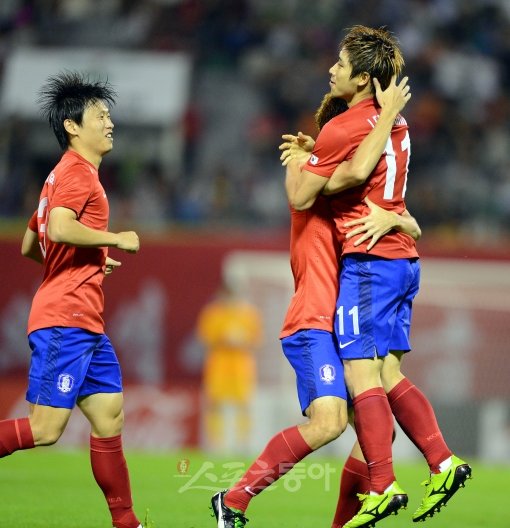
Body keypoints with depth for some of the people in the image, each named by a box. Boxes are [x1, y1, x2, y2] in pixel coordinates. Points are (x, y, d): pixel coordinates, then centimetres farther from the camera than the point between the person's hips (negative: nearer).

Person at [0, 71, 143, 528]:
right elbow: (60, 228, -27)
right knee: (45, 429, -12)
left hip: (86, 324, 10)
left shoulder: (66, 174, 22)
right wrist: (116, 240, -14)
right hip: (65, 319, -10)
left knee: (109, 418, 7)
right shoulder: (77, 172, -9)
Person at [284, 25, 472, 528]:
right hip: (403, 259, 9)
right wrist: (315, 152, 17)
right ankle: (443, 462, 1)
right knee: (389, 375, 10)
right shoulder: (395, 121, 13)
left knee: (361, 374, -9)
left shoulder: (343, 128, -14)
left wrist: (295, 159, 9)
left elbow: (301, 197, -10)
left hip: (368, 260, -9)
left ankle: (382, 488, -14)